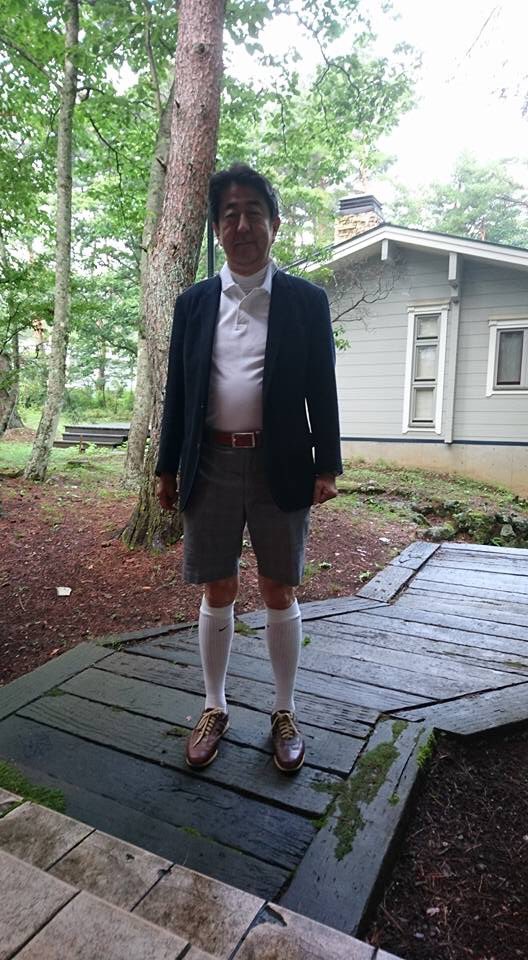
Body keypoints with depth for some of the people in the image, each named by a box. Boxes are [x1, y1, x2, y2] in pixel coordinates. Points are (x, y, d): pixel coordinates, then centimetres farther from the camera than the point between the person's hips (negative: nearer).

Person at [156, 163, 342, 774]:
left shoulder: (307, 301, 3)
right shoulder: (194, 302, 9)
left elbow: (322, 390, 1)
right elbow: (177, 390, 9)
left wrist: (327, 467, -4)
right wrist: (167, 467, 7)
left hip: (279, 467, -1)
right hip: (211, 466, 2)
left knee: (279, 594, 10)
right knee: (217, 593, 12)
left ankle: (284, 712, 30)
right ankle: (214, 709, 31)